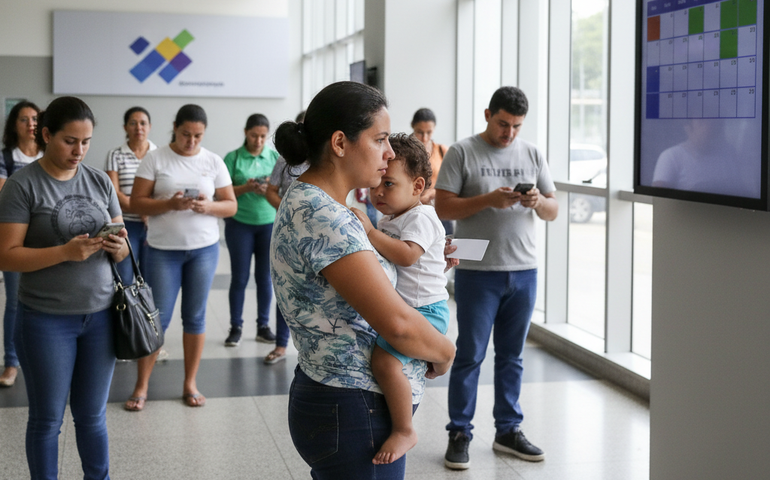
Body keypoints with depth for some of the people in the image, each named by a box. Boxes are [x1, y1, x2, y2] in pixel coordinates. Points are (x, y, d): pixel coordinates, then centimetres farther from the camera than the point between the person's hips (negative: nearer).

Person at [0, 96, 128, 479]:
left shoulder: (99, 181, 5)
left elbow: (121, 250, 11)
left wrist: (117, 247, -13)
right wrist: (66, 252, -24)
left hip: (100, 315, 3)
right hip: (46, 319, -3)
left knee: (92, 416, 13)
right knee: (47, 419, 9)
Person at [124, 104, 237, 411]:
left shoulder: (214, 162, 4)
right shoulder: (155, 159, -2)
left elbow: (231, 206, 4)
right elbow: (136, 203, -6)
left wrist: (207, 206, -16)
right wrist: (170, 204, -22)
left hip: (204, 248, 2)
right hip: (163, 249, -2)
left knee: (195, 317, 8)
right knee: (157, 317, 0)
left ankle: (190, 384, 19)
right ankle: (141, 387, 12)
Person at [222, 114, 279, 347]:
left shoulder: (275, 157, 5)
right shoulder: (233, 158, -1)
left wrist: (270, 190, -18)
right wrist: (246, 188, -21)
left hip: (269, 223, 2)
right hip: (240, 224, -2)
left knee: (265, 277, 6)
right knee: (239, 277, 2)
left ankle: (263, 326, 16)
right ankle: (236, 327, 11)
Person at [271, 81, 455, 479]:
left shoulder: (306, 203, 9)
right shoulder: (322, 217, -23)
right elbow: (397, 322, -28)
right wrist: (444, 352, -10)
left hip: (328, 398, 10)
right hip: (353, 414, -10)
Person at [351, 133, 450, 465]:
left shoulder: (421, 217, -12)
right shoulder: (387, 220, 17)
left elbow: (406, 255, -29)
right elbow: (384, 256, 30)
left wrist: (370, 232, -28)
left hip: (424, 310, -11)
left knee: (385, 360, -31)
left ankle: (405, 431, -19)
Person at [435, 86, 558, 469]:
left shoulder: (532, 155, 9)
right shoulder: (462, 153, -3)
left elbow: (553, 211, 10)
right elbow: (443, 208, -8)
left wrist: (538, 202, -13)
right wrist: (489, 200, -20)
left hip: (523, 271, 4)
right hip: (477, 271, -4)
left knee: (511, 356, 13)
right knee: (470, 355, 2)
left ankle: (508, 430, 24)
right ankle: (459, 434, 12)